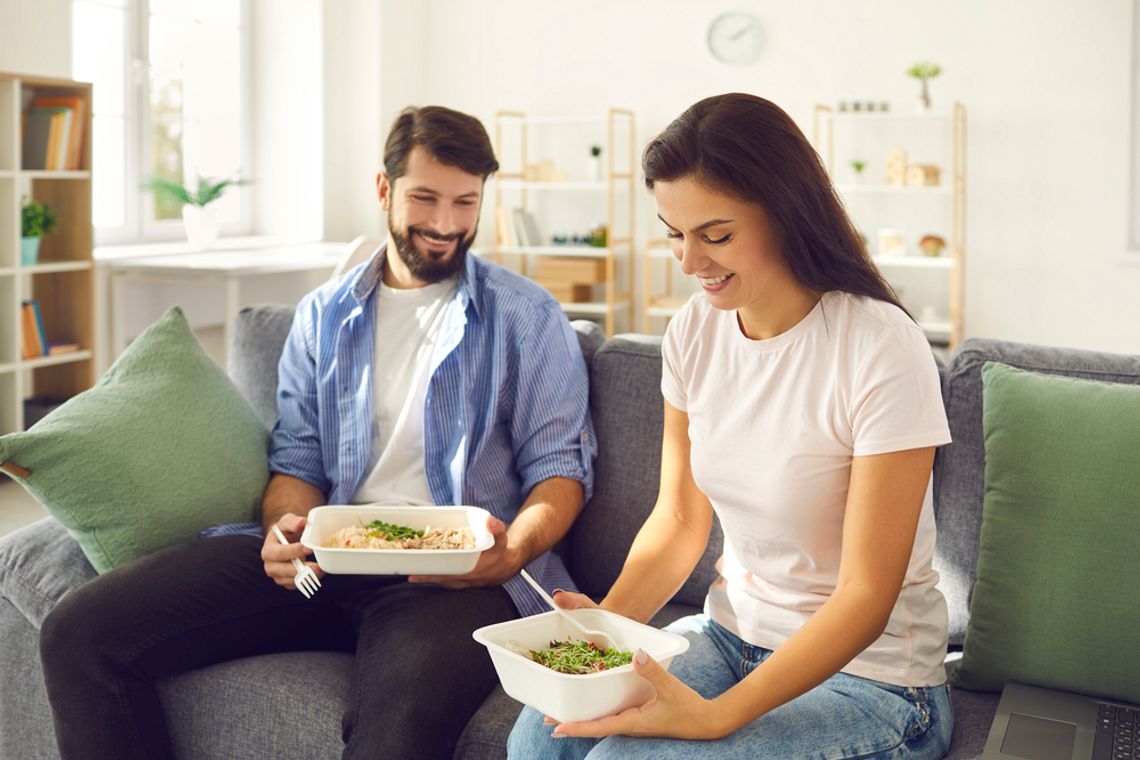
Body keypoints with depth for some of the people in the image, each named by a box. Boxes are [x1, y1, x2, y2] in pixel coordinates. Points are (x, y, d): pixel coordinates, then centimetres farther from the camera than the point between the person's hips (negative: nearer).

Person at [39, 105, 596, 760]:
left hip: (453, 573, -4)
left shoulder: (529, 318, 9)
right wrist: (287, 530, -7)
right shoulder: (322, 315, 19)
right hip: (326, 559, 5)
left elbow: (561, 466, 5)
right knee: (79, 633, -11)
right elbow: (297, 460, 17)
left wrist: (512, 552, -17)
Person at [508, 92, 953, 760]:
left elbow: (865, 595, -20)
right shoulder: (695, 330, -2)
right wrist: (608, 620, -15)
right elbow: (680, 517, 4)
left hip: (870, 674, -5)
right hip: (732, 632, 5)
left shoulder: (882, 350, -21)